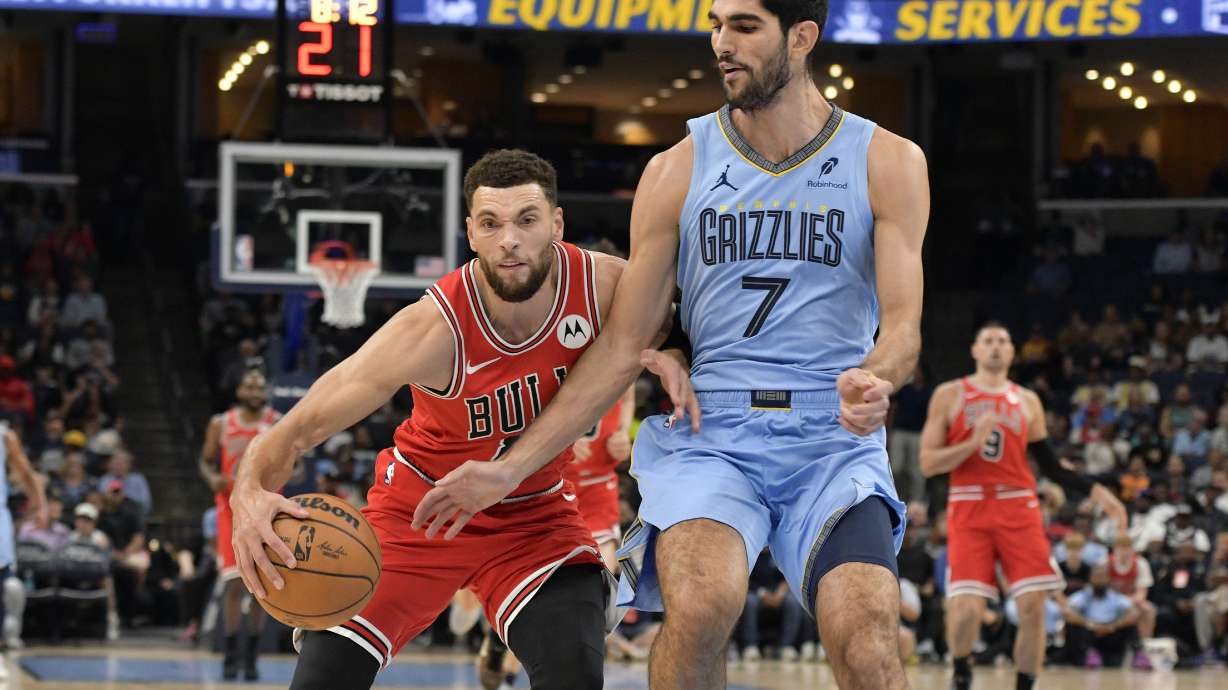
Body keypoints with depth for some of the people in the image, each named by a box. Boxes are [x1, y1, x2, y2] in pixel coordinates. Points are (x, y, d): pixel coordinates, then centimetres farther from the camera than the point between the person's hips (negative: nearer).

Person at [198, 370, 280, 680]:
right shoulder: (221, 424, 3)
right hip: (232, 508, 0)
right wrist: (212, 478, -11)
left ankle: (252, 655, 12)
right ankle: (230, 655, -3)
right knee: (234, 583, -9)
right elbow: (206, 462, 11)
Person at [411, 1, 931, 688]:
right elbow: (623, 346, 8)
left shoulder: (888, 163, 3)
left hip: (835, 441, 0)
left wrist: (873, 381, -27)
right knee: (700, 604, -30)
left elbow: (902, 326, -1)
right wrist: (511, 469, 3)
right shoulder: (678, 171, 5)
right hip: (711, 434, 1)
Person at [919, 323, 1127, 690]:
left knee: (1033, 607, -9)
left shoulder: (1027, 401, 14)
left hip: (1018, 508, 3)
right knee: (966, 608, -13)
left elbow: (1051, 466, 17)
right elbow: (928, 462, -1)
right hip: (969, 509, -3)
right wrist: (974, 443, -16)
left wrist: (1095, 491, 3)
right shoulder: (949, 395, 5)